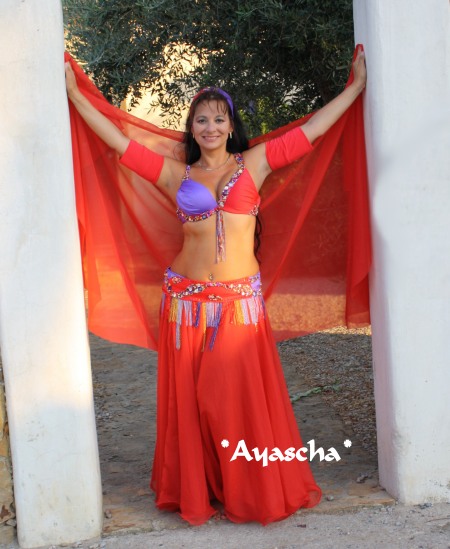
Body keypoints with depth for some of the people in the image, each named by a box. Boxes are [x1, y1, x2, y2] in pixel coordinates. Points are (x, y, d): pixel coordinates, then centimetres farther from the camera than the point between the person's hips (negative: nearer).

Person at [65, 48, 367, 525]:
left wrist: (357, 85, 13)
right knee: (191, 398, 6)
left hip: (241, 298, -1)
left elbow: (312, 129, 10)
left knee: (242, 397, 0)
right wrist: (74, 93, 13)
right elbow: (119, 141, 11)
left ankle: (251, 492, 17)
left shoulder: (254, 163, 8)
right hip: (187, 298, 1)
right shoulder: (175, 174, 8)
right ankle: (195, 492, 22)